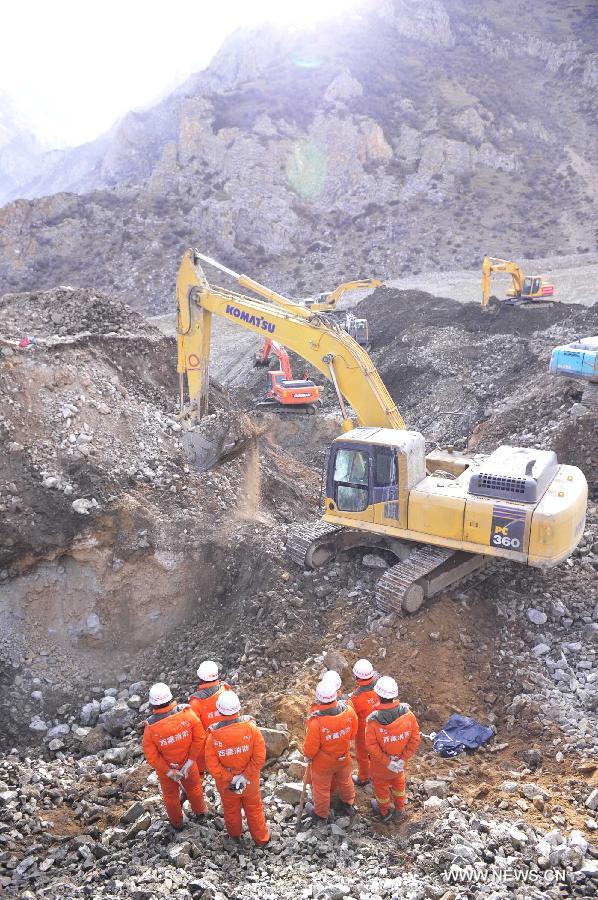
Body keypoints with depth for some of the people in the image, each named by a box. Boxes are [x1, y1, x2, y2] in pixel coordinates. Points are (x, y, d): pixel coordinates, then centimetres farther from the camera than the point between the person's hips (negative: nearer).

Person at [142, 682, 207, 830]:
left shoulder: (150, 728, -30)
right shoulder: (186, 713, -29)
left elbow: (151, 755, -21)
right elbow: (199, 737, -21)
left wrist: (169, 772, -11)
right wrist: (190, 761, -12)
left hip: (164, 767, -1)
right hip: (187, 762, 1)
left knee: (171, 795, 26)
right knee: (194, 787, 30)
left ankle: (177, 823, 49)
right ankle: (200, 811, 55)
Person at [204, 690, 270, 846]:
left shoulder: (213, 736, -27)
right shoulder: (251, 728, -26)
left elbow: (212, 766, -23)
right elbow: (260, 757, -23)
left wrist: (229, 779, -14)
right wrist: (245, 776, -17)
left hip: (225, 783, 0)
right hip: (250, 781, 0)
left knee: (231, 810, 28)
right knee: (254, 809, 24)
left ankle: (235, 835, 52)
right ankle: (261, 838, 42)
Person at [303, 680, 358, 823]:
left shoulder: (315, 721, -40)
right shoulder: (348, 711, -27)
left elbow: (311, 746, -23)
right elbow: (353, 733, -6)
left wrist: (308, 756, -1)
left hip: (323, 762, -3)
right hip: (343, 757, 3)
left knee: (321, 788, 24)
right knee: (345, 780, 32)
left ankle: (321, 814, 46)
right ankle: (348, 803, 56)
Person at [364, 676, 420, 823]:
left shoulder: (373, 721, -34)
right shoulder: (407, 714, -25)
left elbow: (371, 746, -29)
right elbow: (415, 739, -18)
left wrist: (387, 762, -18)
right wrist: (403, 759, -13)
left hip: (380, 763, -3)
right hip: (400, 760, 3)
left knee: (380, 784, 26)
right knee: (398, 780, 32)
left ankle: (385, 812, 50)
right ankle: (399, 807, 55)